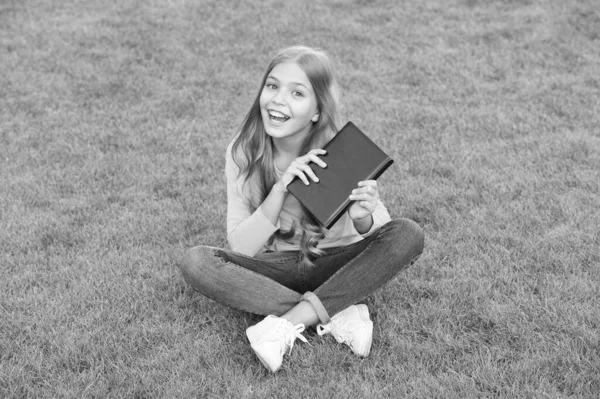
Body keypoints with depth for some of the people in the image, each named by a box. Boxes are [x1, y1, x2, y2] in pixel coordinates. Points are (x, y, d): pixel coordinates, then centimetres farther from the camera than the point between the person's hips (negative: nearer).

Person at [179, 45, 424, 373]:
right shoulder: (243, 152, -12)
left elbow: (384, 238, -10)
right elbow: (241, 248, -14)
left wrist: (363, 219, -35)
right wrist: (279, 190, -30)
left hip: (334, 264, 0)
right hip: (275, 268, 1)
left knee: (408, 234, -27)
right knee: (195, 263, -27)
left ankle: (287, 323, -27)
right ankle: (338, 314, -25)